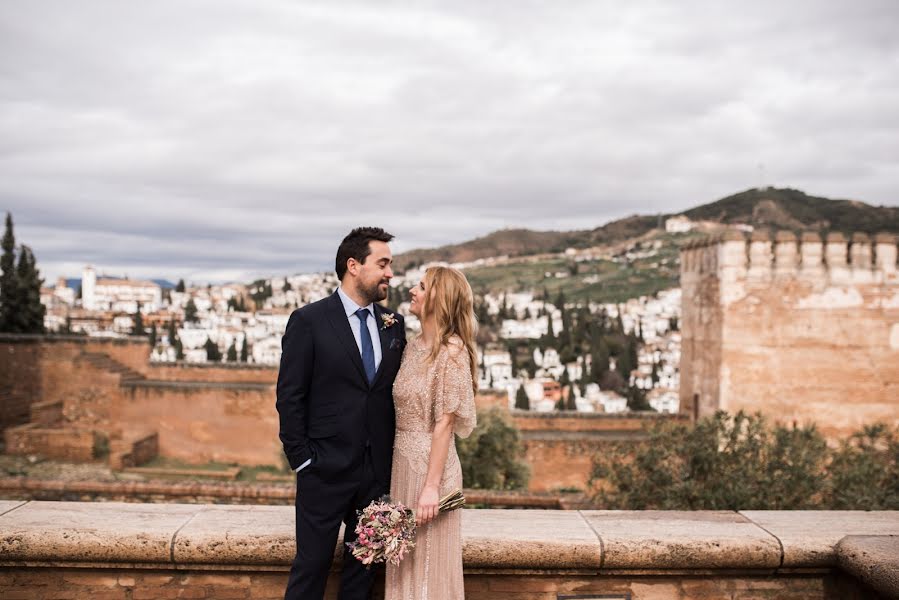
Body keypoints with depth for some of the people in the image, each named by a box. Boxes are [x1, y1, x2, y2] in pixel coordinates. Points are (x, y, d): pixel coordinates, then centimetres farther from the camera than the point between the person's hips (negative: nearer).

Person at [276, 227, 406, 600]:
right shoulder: (309, 321, -7)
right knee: (312, 566, 5)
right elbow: (289, 398, -7)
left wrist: (392, 458, 4)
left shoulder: (393, 325, 7)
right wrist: (302, 460, -9)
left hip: (377, 471, 5)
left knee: (364, 564, 13)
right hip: (326, 471, -4)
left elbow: (396, 392, 10)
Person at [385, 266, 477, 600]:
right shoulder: (413, 347, 8)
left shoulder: (451, 351, -14)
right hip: (402, 462, 7)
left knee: (429, 563, 5)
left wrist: (432, 486, -18)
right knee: (405, 562, 15)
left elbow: (444, 424, -17)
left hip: (430, 464, -7)